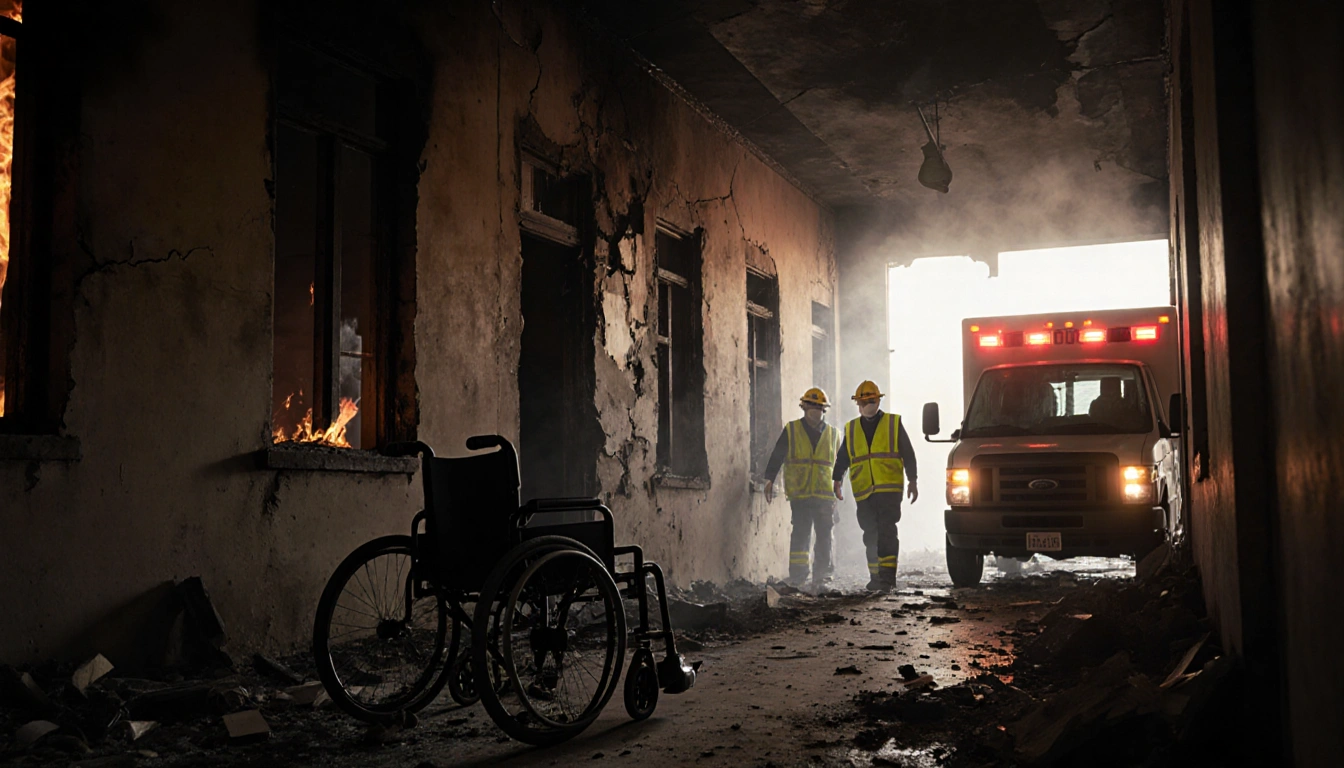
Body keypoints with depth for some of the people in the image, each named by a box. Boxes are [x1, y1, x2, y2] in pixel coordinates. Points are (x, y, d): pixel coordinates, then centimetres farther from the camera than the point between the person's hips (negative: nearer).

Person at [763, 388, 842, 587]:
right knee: (800, 533, -7)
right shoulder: (791, 431, 7)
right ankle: (797, 576, -3)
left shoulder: (833, 434, 14)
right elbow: (776, 456, 7)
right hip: (800, 494, -3)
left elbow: (840, 464, 22)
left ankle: (822, 574, 11)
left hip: (826, 495, 3)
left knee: (825, 535, 3)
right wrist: (769, 480, 1)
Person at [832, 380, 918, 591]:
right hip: (863, 493, 3)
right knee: (870, 536, 6)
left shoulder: (894, 424, 7)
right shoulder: (851, 429, 15)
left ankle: (887, 576, -12)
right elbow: (842, 459, 19)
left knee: (886, 532, -11)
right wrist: (837, 481, 11)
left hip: (889, 489, -3)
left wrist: (913, 481, 2)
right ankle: (876, 576, 14)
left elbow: (908, 454, 7)